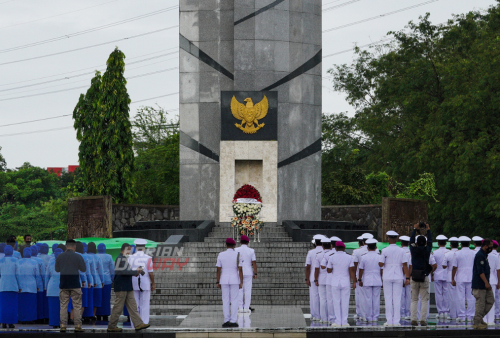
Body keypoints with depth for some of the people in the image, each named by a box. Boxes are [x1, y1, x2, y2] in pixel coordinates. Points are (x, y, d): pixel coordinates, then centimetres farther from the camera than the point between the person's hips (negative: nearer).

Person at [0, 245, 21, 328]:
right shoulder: (15, 261, -2)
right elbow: (17, 274, -5)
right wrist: (19, 287, 0)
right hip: (13, 286, -1)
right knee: (12, 305, 3)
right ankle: (11, 323, 0)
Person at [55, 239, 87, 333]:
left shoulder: (59, 257, 2)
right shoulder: (78, 257, -5)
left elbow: (57, 269, 12)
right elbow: (84, 269, 3)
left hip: (63, 283, 2)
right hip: (75, 283, -2)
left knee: (63, 305, 7)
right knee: (77, 305, 3)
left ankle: (63, 326, 2)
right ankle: (77, 326, 0)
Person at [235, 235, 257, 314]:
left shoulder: (236, 250, -4)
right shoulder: (251, 251, -4)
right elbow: (254, 263, -6)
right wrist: (255, 274, 0)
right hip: (248, 273, 0)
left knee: (239, 290, 4)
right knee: (248, 290, 3)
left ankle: (240, 308, 2)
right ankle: (246, 308, 0)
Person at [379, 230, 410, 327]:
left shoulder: (385, 251, -7)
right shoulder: (401, 251, 0)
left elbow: (381, 264, -7)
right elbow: (405, 265, -2)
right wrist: (407, 278, 0)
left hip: (387, 277, -1)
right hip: (398, 277, 1)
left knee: (388, 299, 3)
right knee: (397, 299, 4)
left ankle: (389, 321, 3)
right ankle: (396, 321, 3)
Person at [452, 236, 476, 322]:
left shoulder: (458, 254, -4)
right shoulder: (474, 254, 4)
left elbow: (454, 268, -4)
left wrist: (453, 279, 3)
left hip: (460, 279, -2)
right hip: (471, 279, 2)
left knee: (461, 297, 0)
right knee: (471, 297, 4)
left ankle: (462, 316, 0)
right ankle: (470, 316, 4)